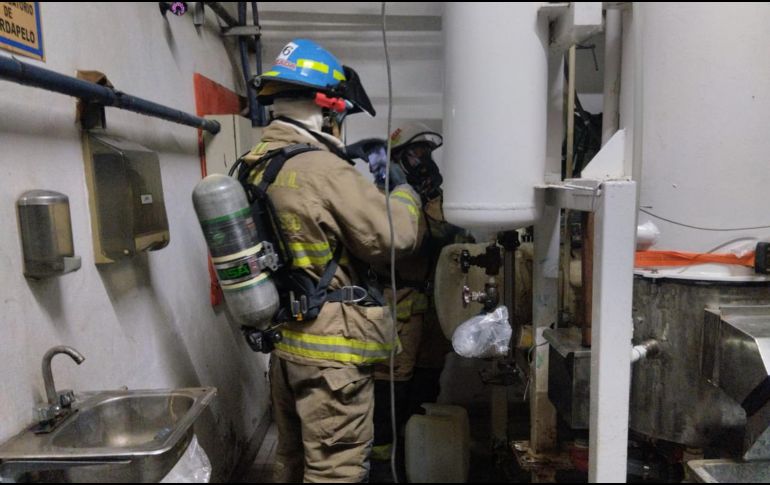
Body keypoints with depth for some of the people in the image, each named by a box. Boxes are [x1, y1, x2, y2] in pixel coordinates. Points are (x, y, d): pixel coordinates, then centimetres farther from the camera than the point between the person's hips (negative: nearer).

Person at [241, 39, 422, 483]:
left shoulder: (256, 169, 5)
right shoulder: (324, 171, -22)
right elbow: (395, 237, -18)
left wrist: (354, 170, 13)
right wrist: (404, 190, 0)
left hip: (286, 340, 9)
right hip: (331, 349, -9)